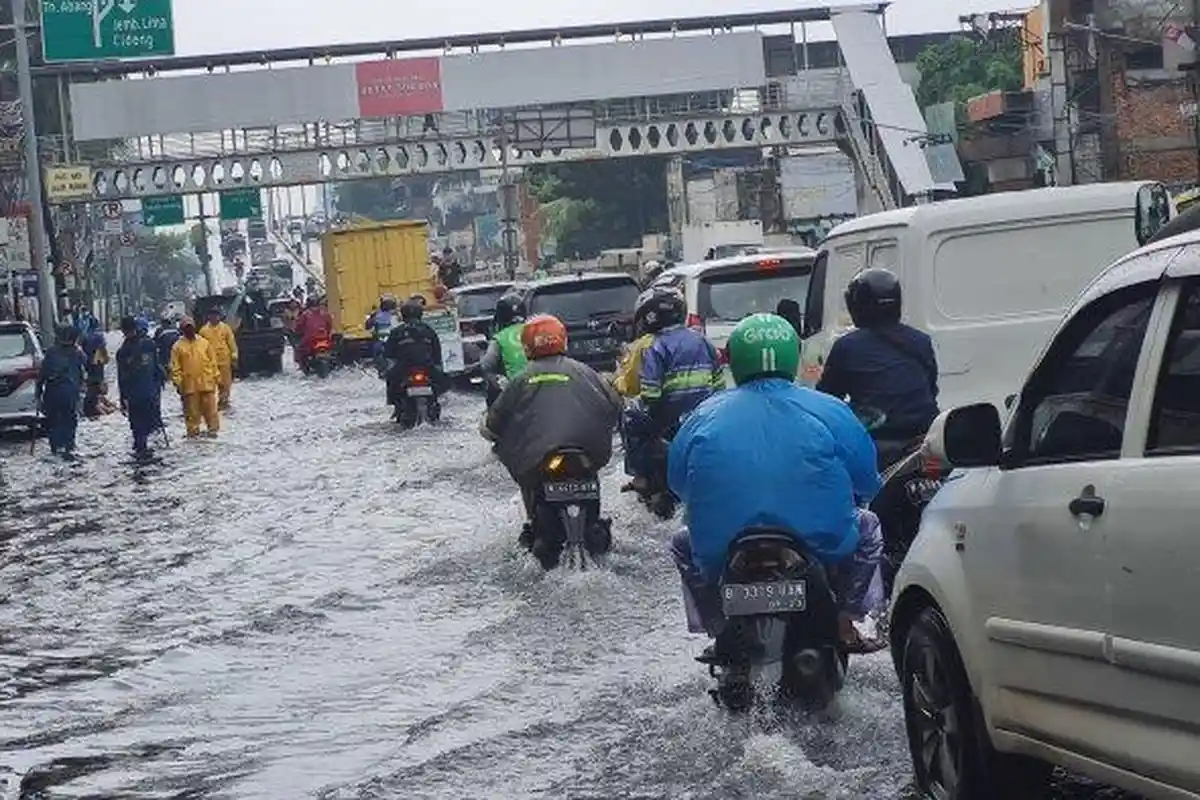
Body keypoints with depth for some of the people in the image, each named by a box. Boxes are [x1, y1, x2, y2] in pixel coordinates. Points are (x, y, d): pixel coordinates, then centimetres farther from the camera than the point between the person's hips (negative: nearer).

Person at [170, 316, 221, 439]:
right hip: (189, 384, -1)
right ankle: (193, 431, 14)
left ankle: (212, 429, 13)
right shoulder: (178, 346, 1)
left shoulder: (204, 343, 7)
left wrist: (217, 377, 10)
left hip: (206, 382, 1)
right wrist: (177, 382, -6)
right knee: (192, 410, 4)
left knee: (210, 407, 4)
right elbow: (175, 367, 0)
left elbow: (212, 362, 10)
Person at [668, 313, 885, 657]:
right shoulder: (829, 411, 1)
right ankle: (844, 625, 21)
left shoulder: (705, 416, 5)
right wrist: (834, 500, 28)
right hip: (823, 549, -1)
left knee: (683, 542, 35)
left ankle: (721, 632, 23)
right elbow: (867, 483, 6)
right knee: (867, 526, 30)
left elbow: (677, 482, 12)